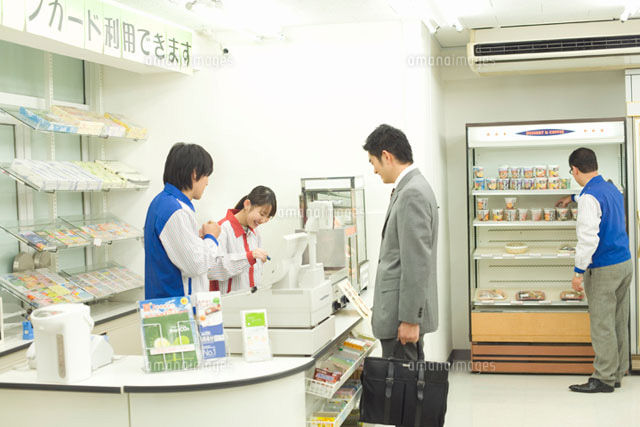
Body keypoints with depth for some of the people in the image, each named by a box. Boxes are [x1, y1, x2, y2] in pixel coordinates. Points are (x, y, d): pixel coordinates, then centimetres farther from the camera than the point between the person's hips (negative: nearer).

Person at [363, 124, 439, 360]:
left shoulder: (412, 194, -19)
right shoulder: (410, 188, 15)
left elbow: (417, 263, -22)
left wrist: (409, 319, -20)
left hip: (404, 314, -10)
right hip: (403, 311, 10)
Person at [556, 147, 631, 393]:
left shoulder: (589, 198, -18)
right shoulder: (611, 189, 11)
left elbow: (588, 238, -25)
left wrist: (579, 272, -22)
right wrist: (572, 199, 53)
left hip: (603, 270, -9)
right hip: (624, 263, 9)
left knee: (602, 326, -3)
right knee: (619, 322, 13)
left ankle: (604, 379, 2)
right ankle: (617, 374, 21)